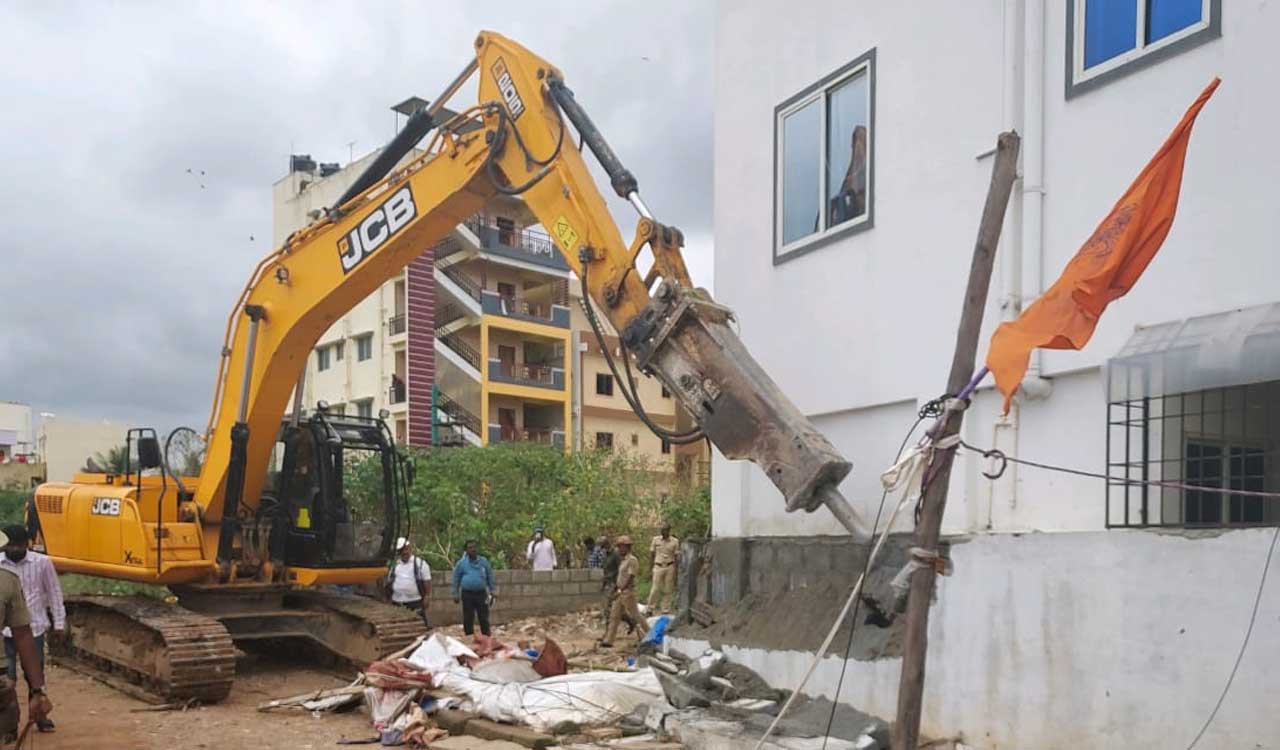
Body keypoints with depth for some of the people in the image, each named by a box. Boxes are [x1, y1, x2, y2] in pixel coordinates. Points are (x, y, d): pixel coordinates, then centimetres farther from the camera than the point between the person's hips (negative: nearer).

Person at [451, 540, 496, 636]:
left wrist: (493, 591, 5)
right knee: (468, 619, 4)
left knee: (484, 618, 4)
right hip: (467, 594, -1)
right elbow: (456, 580, 6)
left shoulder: (484, 562, 6)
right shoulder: (461, 563, 2)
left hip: (481, 593, 1)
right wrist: (456, 594, 2)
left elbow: (490, 577, 11)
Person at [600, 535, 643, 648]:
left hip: (627, 592, -9)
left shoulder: (632, 560, -15)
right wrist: (616, 587, 14)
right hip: (620, 592, 9)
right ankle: (608, 640, 11)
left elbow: (630, 578, -21)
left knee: (635, 615, 0)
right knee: (614, 616, 8)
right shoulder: (623, 560, 13)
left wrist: (620, 590, -24)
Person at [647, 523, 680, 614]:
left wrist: (677, 570, -2)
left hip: (670, 567, 0)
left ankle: (666, 611, 14)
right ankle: (650, 609, 9)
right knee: (656, 589, -3)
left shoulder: (675, 541, 0)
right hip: (658, 566, 0)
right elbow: (652, 553, 8)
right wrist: (650, 566, 5)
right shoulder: (656, 539, 3)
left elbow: (677, 556, 3)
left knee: (668, 590, 5)